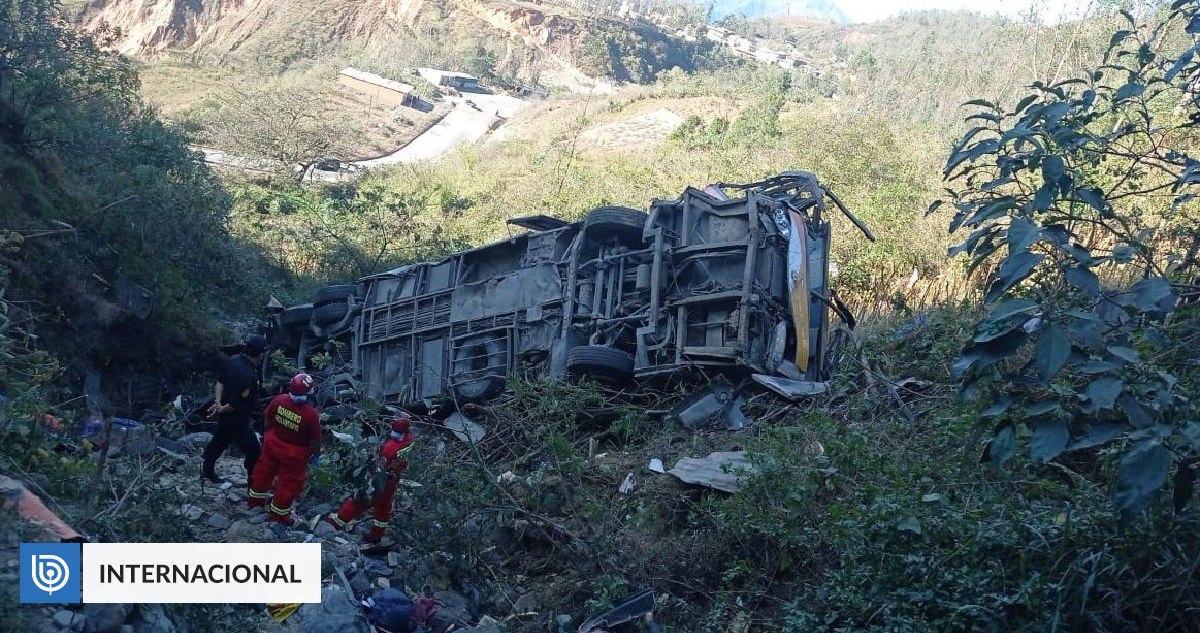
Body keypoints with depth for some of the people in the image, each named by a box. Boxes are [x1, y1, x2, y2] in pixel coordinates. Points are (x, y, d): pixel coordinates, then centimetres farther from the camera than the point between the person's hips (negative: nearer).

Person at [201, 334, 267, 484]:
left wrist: (218, 401, -2)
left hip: (225, 416, 10)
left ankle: (207, 471, 48)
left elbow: (220, 381, 7)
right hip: (237, 420, -10)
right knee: (253, 451, 1)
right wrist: (221, 409, -12)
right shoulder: (247, 375, -34)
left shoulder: (233, 359, -5)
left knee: (219, 441, 28)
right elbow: (236, 404, -29)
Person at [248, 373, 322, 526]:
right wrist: (316, 455, 0)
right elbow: (315, 439, -19)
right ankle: (278, 513, 29)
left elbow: (267, 418, 0)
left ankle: (255, 499, 48)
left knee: (264, 471, 27)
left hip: (272, 444, 5)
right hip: (294, 455, -5)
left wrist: (267, 434, 19)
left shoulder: (279, 400, -18)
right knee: (290, 482, 15)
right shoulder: (311, 415, -31)